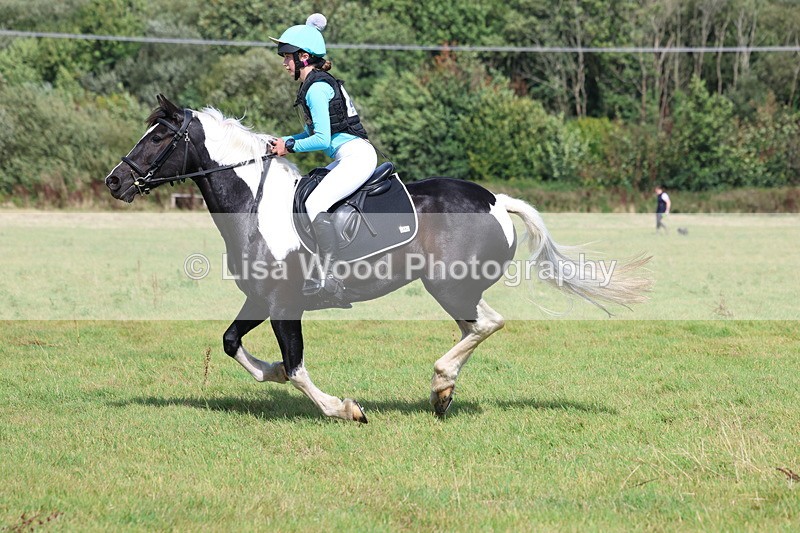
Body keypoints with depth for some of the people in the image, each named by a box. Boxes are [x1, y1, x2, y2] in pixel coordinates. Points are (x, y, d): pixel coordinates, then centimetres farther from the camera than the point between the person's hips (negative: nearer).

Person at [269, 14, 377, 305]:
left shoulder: (317, 88, -14)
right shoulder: (317, 84, 17)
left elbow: (322, 139, -19)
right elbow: (313, 131, 24)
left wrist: (290, 146, -6)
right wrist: (281, 141, 12)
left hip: (356, 155, -11)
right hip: (350, 158, 11)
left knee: (315, 203, -24)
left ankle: (331, 281, -33)